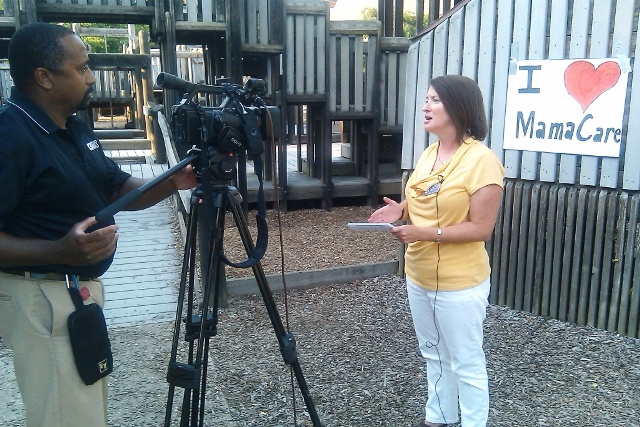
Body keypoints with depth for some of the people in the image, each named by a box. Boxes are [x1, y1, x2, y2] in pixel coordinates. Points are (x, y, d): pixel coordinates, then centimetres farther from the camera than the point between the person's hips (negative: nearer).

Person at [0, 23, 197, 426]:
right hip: (43, 299, -9)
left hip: (81, 288, 9)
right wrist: (60, 250, -37)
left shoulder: (75, 128, 9)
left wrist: (172, 183, -4)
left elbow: (119, 189, 12)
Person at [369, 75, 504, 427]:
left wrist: (426, 233, -28)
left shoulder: (481, 160, -19)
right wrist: (402, 209, -2)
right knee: (434, 355, 23)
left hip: (459, 285, -8)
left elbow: (481, 228, -20)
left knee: (466, 364, 8)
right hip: (418, 277, 8)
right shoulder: (429, 153, 6)